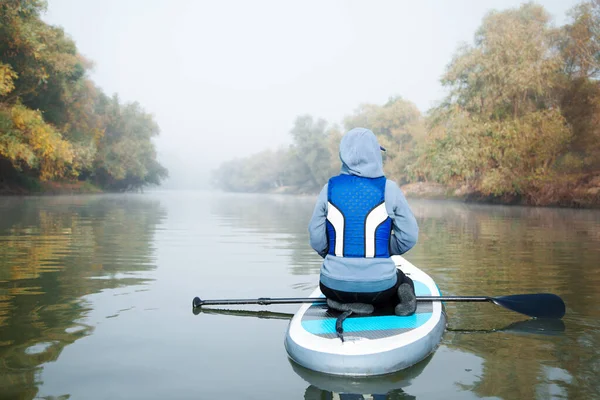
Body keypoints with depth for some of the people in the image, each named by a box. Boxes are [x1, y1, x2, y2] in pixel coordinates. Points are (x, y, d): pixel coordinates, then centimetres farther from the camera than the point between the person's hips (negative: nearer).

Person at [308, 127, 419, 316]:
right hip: (379, 285, 0)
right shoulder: (389, 189, -6)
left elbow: (316, 240, -2)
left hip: (335, 285, 1)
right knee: (403, 280, 34)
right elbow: (409, 238, -4)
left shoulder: (329, 188, -2)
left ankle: (346, 303, 3)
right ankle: (401, 294, -2)